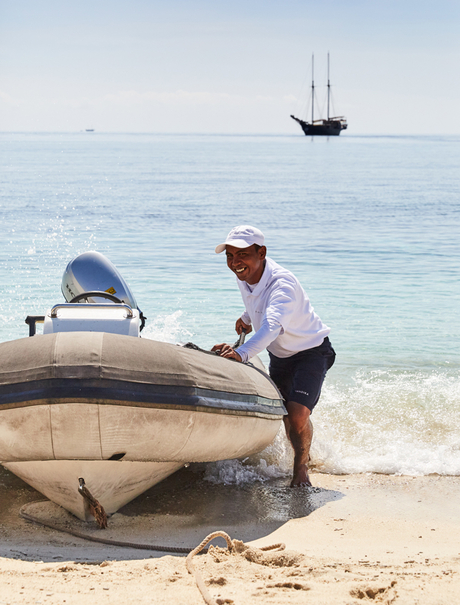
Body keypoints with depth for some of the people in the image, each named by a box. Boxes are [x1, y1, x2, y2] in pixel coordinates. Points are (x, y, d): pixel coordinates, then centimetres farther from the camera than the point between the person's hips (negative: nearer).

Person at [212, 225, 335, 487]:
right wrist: (248, 317, 11)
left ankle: (301, 467, 5)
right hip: (279, 355, 8)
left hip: (311, 351, -8)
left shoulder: (282, 283, -37)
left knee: (298, 416, -22)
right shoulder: (245, 274, -12)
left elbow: (273, 325, -57)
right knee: (284, 415, 12)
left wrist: (242, 353, -71)